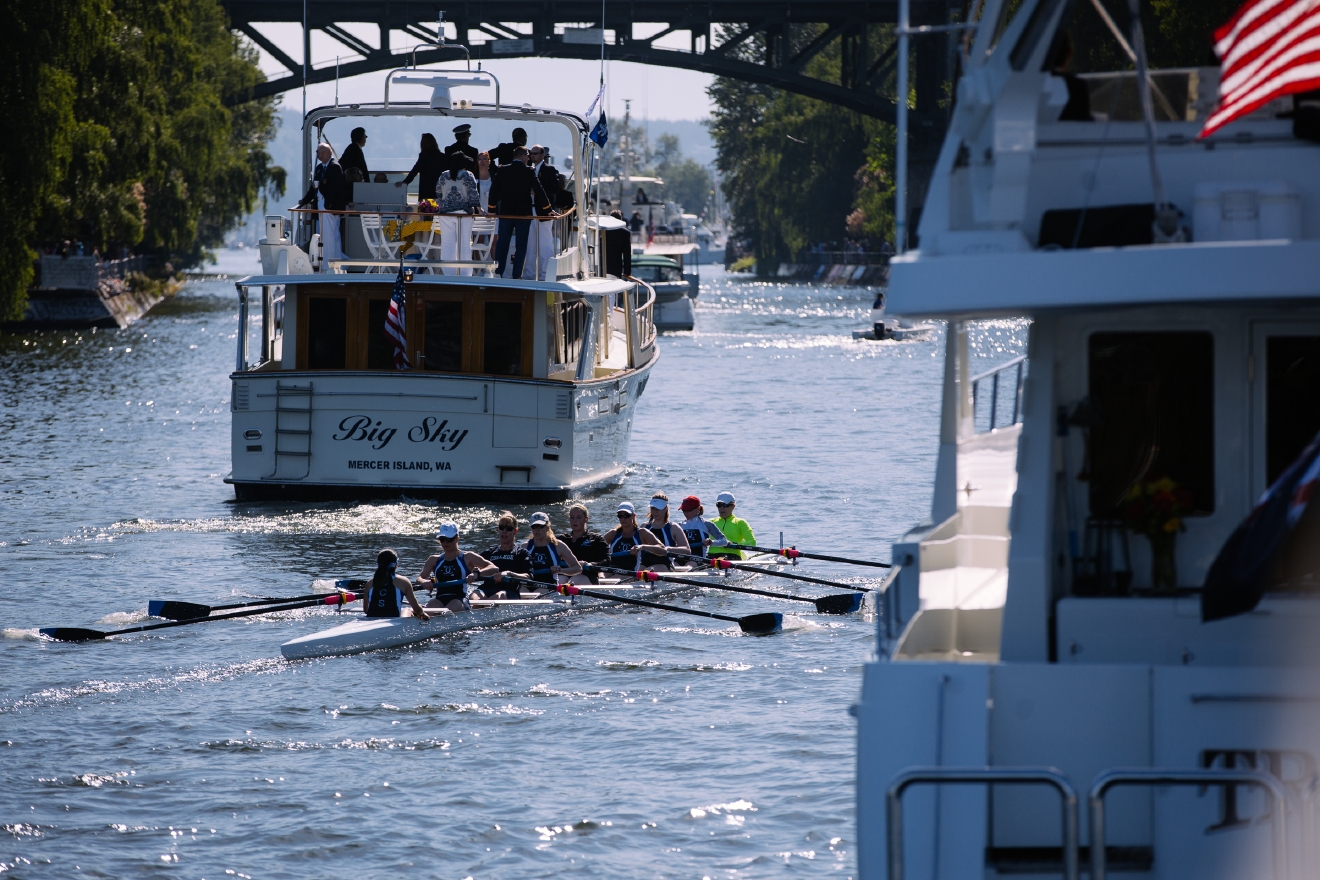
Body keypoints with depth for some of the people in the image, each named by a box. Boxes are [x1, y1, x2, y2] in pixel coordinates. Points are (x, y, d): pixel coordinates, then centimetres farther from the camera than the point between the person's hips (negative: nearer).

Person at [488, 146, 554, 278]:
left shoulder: (503, 171, 1)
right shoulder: (528, 172, -7)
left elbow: (494, 190, 4)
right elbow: (539, 191, -5)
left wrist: (492, 209, 15)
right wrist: (548, 209, 3)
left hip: (505, 212, 2)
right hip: (523, 213, -2)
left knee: (502, 243, 8)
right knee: (521, 244, 2)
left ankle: (498, 271, 4)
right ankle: (517, 274, -1)